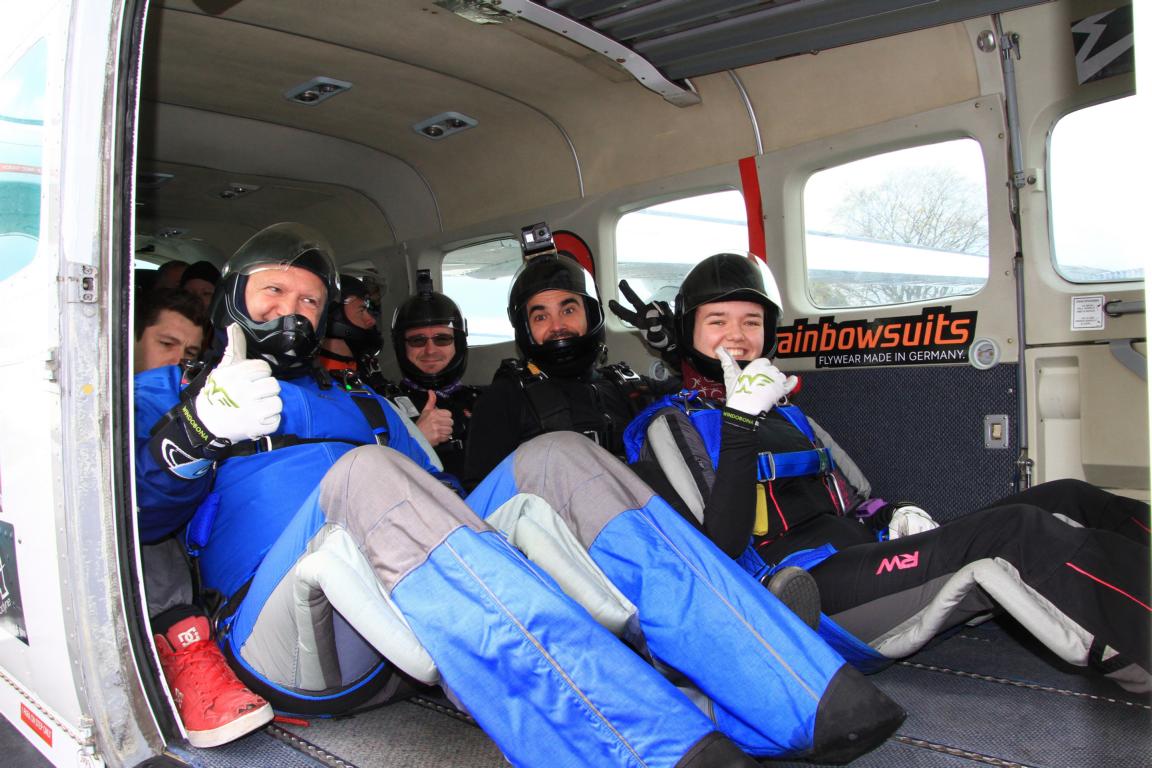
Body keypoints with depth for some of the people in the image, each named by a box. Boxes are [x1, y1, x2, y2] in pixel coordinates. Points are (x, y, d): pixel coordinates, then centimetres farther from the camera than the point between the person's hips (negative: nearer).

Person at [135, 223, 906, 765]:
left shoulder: (362, 406, 33)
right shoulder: (172, 395, 21)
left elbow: (437, 502, 23)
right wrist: (196, 433, -18)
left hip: (424, 631, 4)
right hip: (297, 633, -4)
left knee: (558, 460, -14)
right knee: (369, 476, -34)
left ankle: (808, 698, -25)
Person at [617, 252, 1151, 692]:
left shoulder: (784, 412, 25)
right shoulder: (673, 426, 2)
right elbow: (719, 549, -13)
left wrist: (895, 517, 6)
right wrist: (741, 423, -18)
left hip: (857, 561, 8)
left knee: (1065, 502, -7)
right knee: (1015, 533, -24)